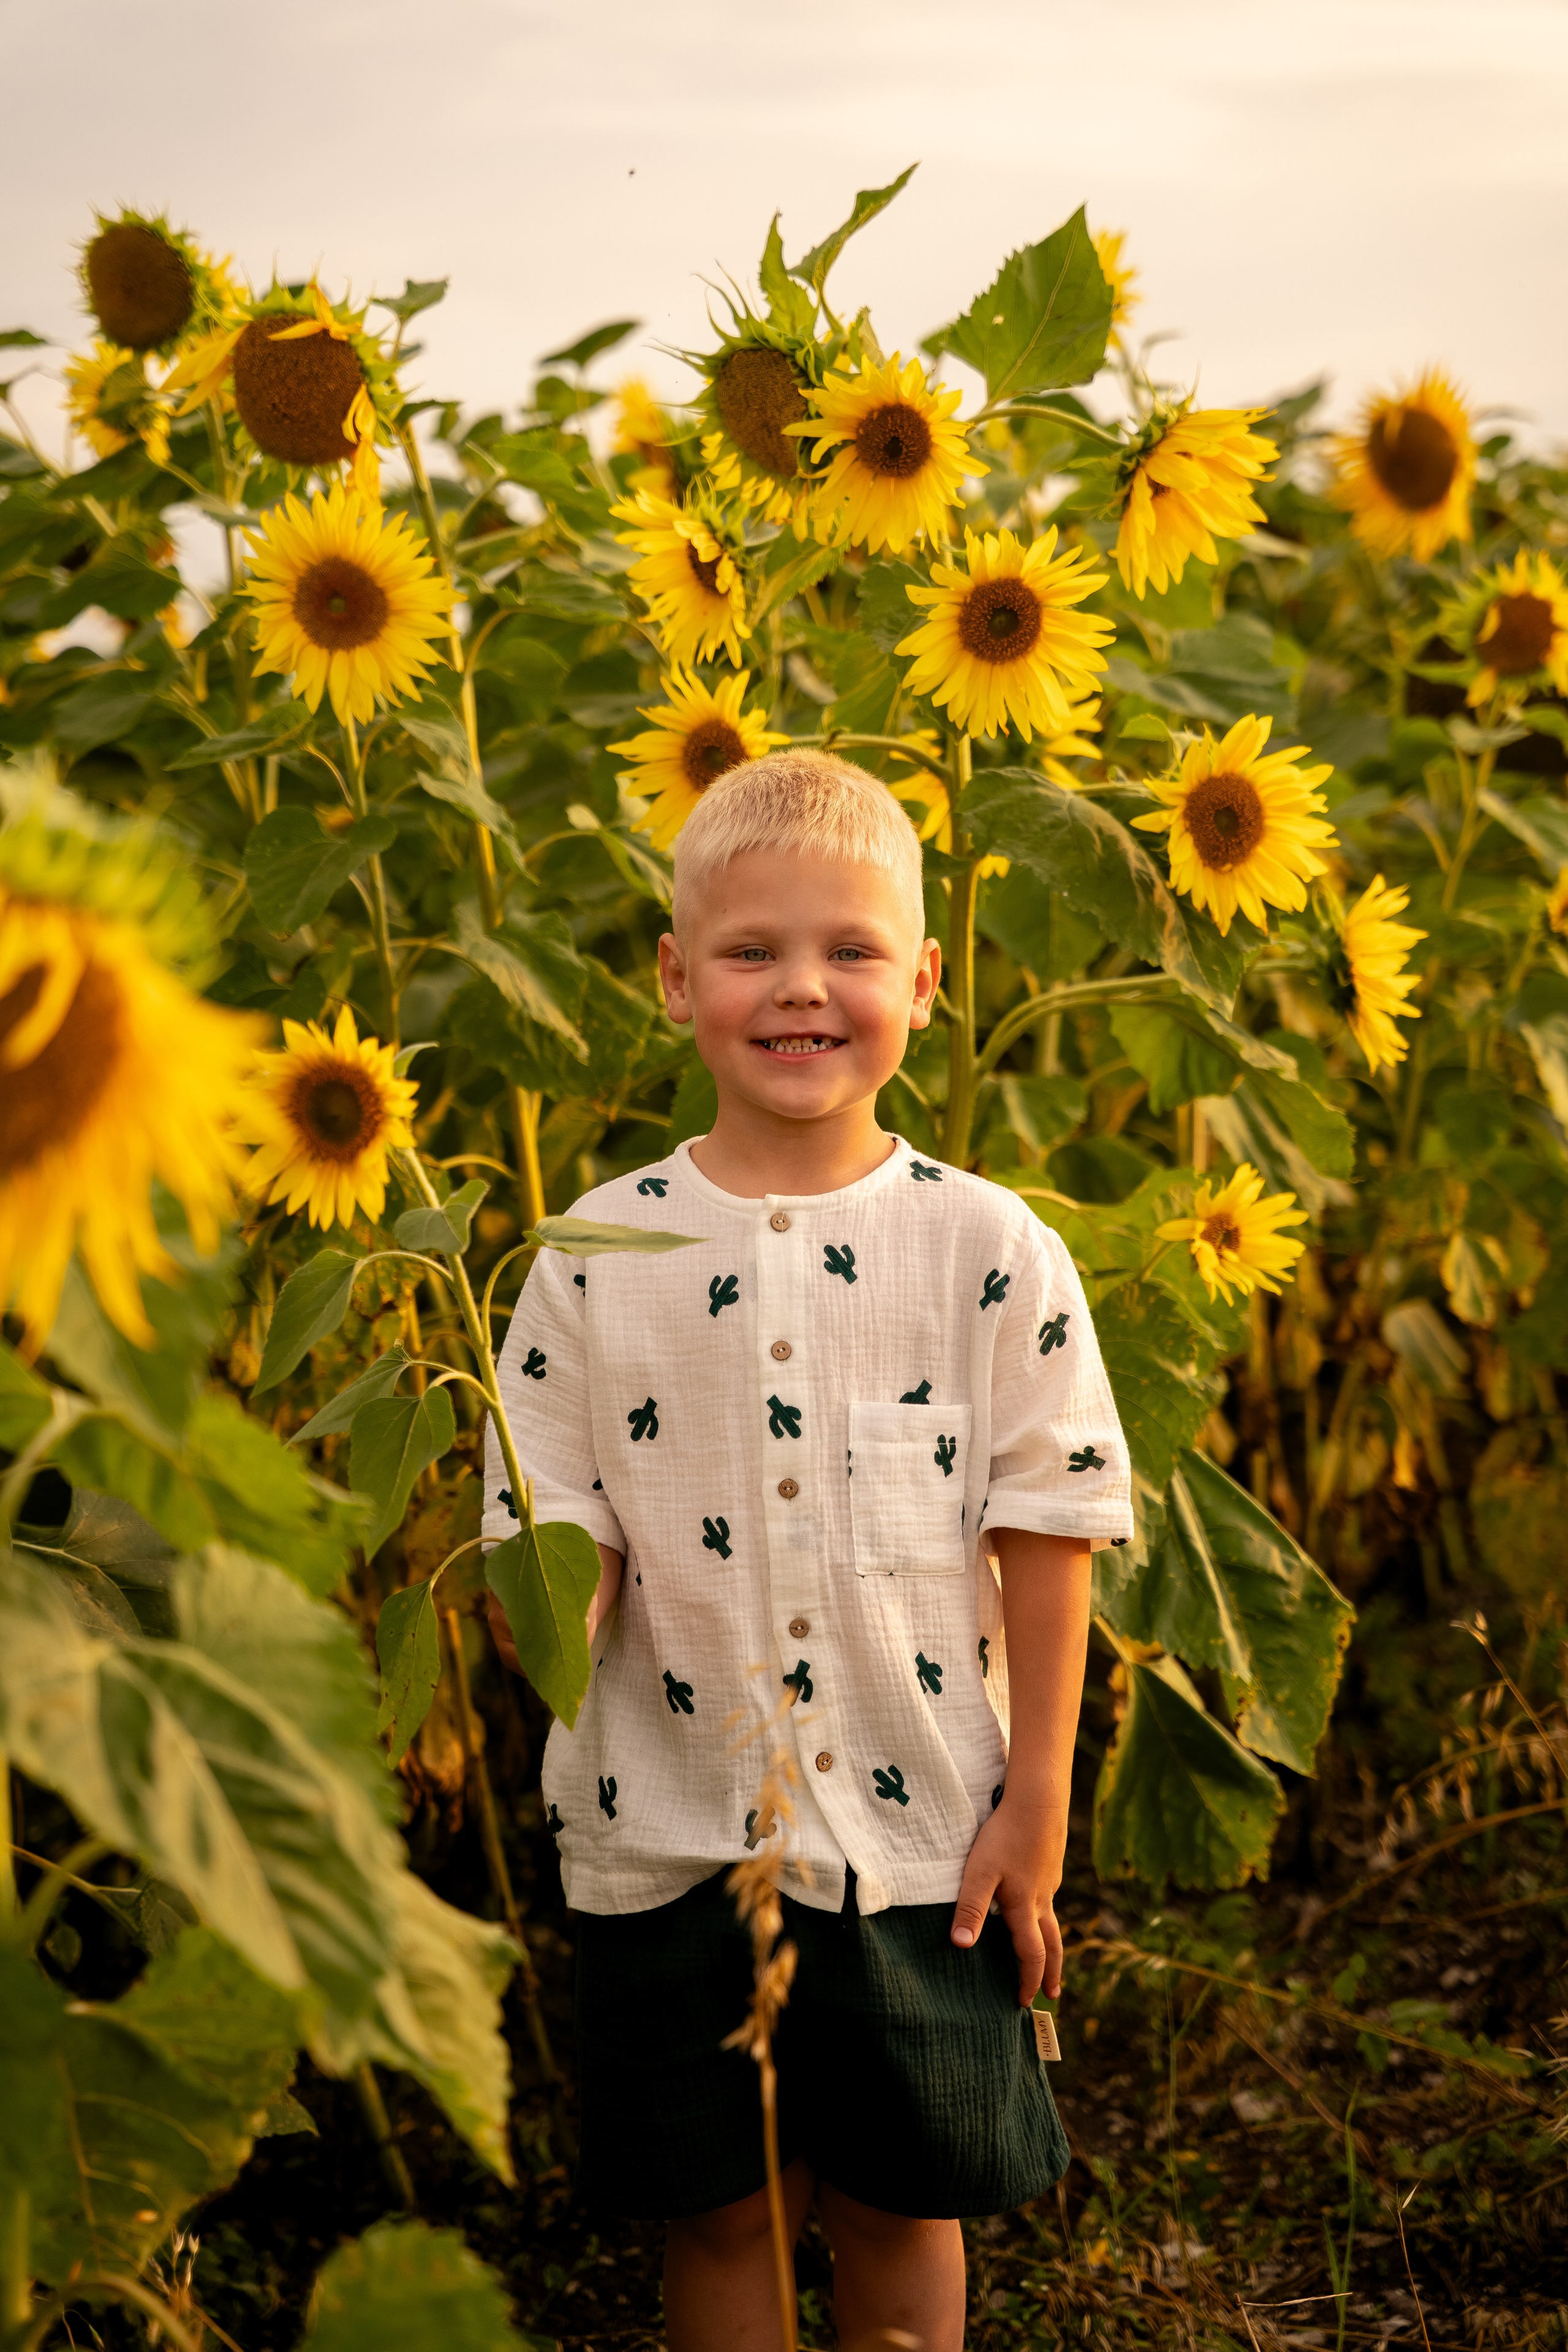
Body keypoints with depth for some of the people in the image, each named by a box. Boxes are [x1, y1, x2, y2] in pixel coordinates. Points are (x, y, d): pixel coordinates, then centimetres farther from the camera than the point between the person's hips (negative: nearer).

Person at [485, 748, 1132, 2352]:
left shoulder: (989, 1252, -6)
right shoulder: (596, 1256, -3)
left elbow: (1045, 1534, -2)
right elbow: (557, 1539, 0)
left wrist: (1037, 1801, -3)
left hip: (922, 1841, 0)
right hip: (670, 1838, 1)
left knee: (903, 2210, 14)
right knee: (715, 2214, 14)